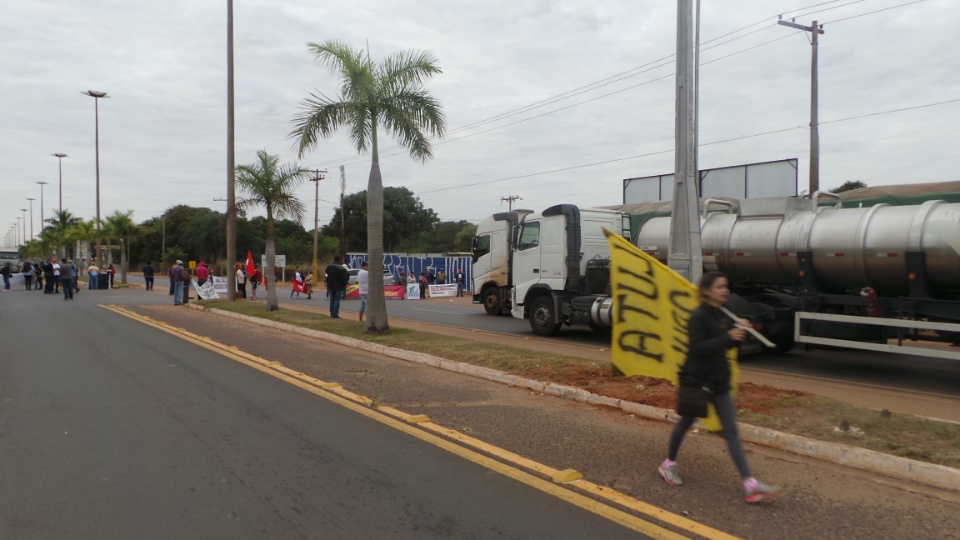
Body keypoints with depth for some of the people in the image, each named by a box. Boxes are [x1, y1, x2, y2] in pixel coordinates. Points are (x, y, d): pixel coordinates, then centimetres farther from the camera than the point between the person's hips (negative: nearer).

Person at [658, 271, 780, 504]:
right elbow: (698, 347, -25)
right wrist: (728, 337, -31)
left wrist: (739, 331, -4)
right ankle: (668, 464, 34)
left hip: (718, 380, 7)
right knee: (686, 422, 11)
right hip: (696, 379, -6)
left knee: (731, 430, 2)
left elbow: (724, 344, 13)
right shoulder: (698, 316, -16)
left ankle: (750, 484, -1)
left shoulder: (723, 315, 7)